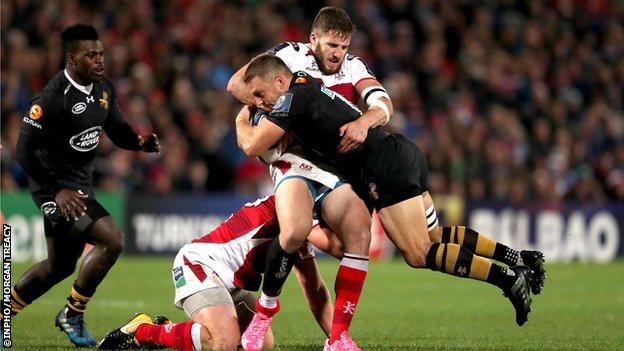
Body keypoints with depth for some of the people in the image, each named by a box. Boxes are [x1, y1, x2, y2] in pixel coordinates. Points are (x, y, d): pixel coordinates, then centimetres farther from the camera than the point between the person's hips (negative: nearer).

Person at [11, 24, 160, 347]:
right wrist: (57, 191, -27)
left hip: (80, 185, 9)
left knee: (60, 266, 18)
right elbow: (25, 152, -21)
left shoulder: (103, 90, 4)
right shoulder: (51, 99, -22)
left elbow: (117, 132, 13)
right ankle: (72, 315, -5)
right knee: (111, 240, -20)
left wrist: (139, 142, -10)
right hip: (56, 187, -9)